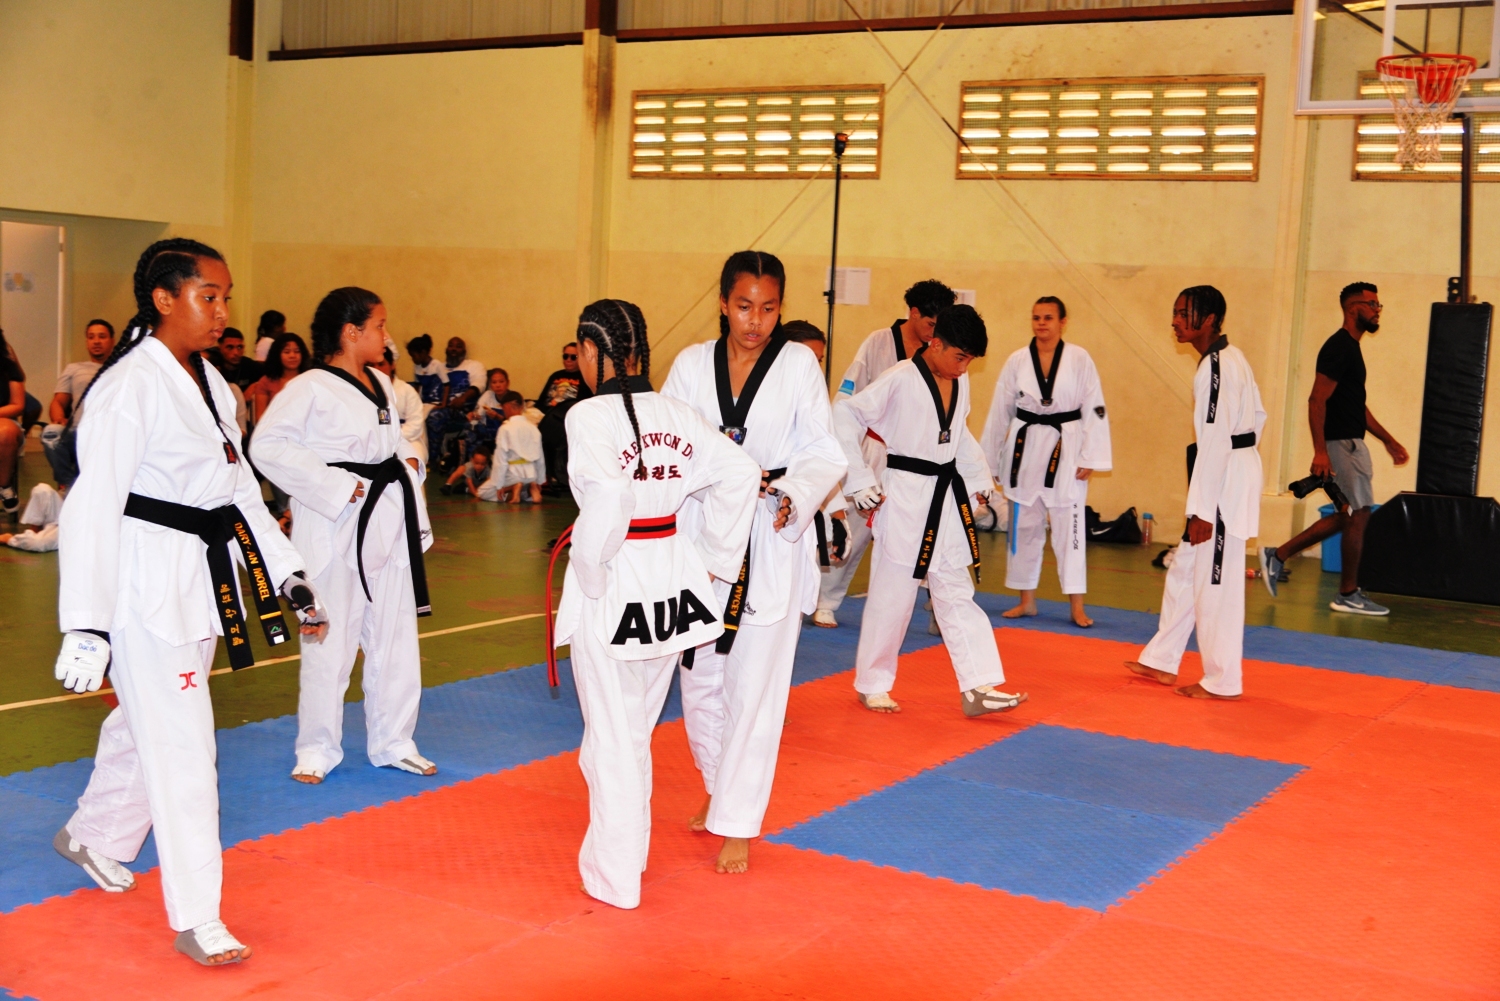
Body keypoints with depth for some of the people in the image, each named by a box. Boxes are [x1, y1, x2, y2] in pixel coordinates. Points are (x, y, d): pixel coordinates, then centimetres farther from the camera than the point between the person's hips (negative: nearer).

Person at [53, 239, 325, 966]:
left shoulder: (209, 384, 10)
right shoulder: (130, 387, -16)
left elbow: (240, 489, 17)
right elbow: (92, 509, -20)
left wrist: (288, 576, 13)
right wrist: (85, 627, -23)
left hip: (200, 578, 9)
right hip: (144, 582, -9)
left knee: (148, 723, 21)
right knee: (179, 745, -5)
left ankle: (92, 837, 46)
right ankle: (197, 921, 3)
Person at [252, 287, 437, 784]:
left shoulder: (382, 384, 11)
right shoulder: (310, 389, -13)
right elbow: (268, 445, -20)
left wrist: (409, 460, 5)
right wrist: (333, 487, -22)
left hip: (389, 521, 8)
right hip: (336, 528, -8)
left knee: (396, 638, 13)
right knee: (331, 644, 0)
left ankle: (393, 743, 27)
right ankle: (317, 750, 17)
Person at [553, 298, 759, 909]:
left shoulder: (589, 416, -15)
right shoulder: (676, 415, 3)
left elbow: (607, 500, -29)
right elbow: (740, 473, 1)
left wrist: (590, 568, -15)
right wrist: (715, 553, 9)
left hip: (612, 586, -6)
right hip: (671, 580, 6)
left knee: (612, 734, 6)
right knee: (637, 726, 22)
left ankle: (615, 876, 17)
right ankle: (627, 849, 36)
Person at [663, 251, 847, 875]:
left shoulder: (798, 363, -2)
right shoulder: (692, 364, 4)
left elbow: (824, 453, -3)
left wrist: (793, 495, -22)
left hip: (772, 543, -3)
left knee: (755, 686, -2)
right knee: (699, 678, 12)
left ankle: (738, 824, 9)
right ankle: (719, 790, 36)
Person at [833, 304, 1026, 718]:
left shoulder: (960, 382, 6)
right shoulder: (900, 380, -15)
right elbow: (844, 417, -15)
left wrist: (980, 478, 12)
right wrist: (860, 481, -16)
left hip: (948, 498, 7)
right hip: (905, 498, -7)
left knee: (956, 594, 8)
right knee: (892, 595, 2)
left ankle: (978, 687, 11)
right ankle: (871, 684, 18)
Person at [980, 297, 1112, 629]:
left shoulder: (1079, 359, -5)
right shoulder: (1017, 361, 1)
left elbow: (1094, 410, -3)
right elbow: (1000, 412, 7)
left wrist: (1089, 458, -7)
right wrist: (987, 460, 9)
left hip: (1065, 451, -3)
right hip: (1025, 449, 3)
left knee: (1069, 525, -3)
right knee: (1023, 525, 10)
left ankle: (1077, 606, 3)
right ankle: (1026, 600, 22)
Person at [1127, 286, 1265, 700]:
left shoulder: (1217, 367, -20)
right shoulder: (1230, 358, 11)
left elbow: (1215, 441, -22)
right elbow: (1257, 415, 20)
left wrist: (1202, 511, -21)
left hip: (1224, 483, -11)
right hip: (1235, 473, 11)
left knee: (1216, 582, -1)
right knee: (1186, 570, 17)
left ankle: (1222, 681, 9)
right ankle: (1161, 661, 26)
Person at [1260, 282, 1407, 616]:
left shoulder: (1350, 348, 17)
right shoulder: (1339, 347, -14)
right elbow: (1317, 400, -21)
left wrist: (1389, 440, 24)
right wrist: (1320, 451, -27)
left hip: (1350, 443, 10)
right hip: (1343, 444, -10)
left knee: (1346, 516, 13)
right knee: (1358, 514, -4)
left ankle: (1278, 555, 17)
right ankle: (1348, 595, 4)